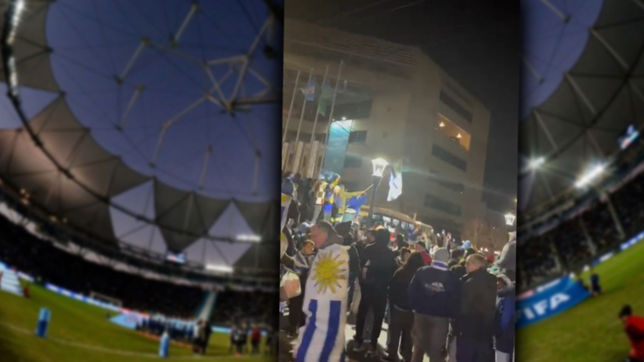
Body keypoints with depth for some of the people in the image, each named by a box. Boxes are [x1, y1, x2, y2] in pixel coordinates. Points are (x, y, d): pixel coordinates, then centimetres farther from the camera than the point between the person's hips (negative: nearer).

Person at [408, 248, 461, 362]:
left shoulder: (422, 271, -3)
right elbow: (455, 299, -8)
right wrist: (452, 315, 2)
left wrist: (414, 306, 5)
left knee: (419, 347, 16)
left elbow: (412, 291, -4)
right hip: (441, 317, -2)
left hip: (421, 313, 2)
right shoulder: (452, 277, -7)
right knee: (436, 351, 7)